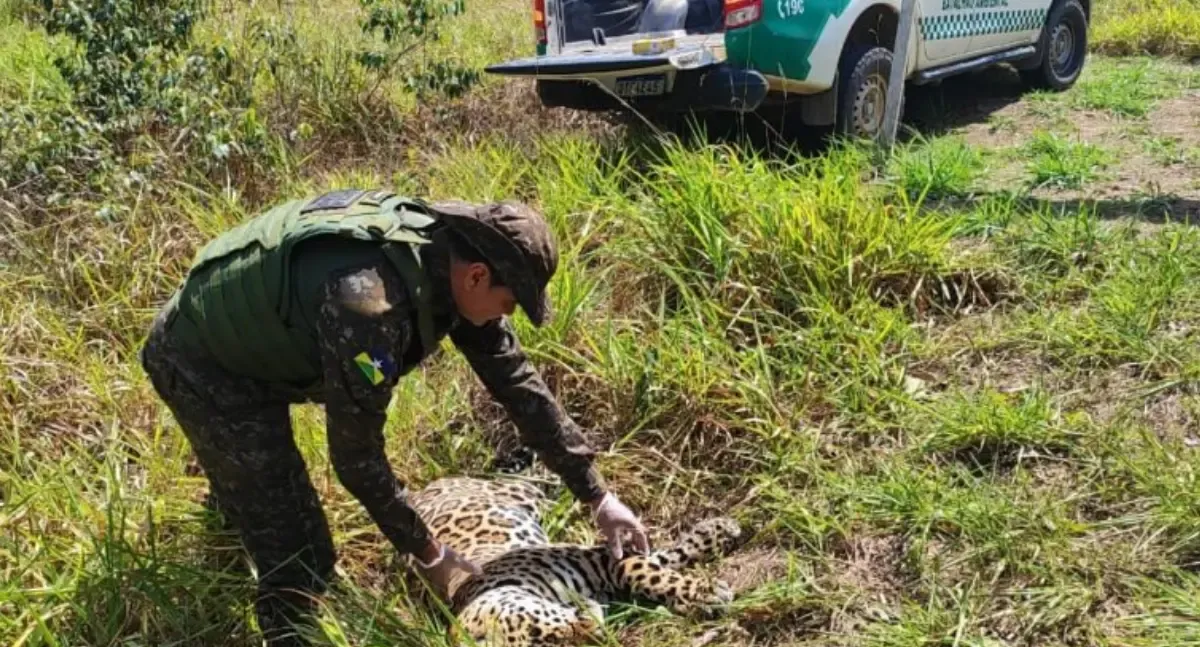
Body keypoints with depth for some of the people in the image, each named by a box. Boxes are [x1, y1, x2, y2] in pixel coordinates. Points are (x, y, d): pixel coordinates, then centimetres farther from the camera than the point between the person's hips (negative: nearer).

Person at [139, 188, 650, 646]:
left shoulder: (448, 252, -13)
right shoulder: (371, 301, -40)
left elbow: (517, 382, -5)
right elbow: (357, 455, -29)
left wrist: (598, 497, -3)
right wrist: (428, 556, -17)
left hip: (243, 337, 8)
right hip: (202, 361, -8)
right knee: (299, 554, -8)